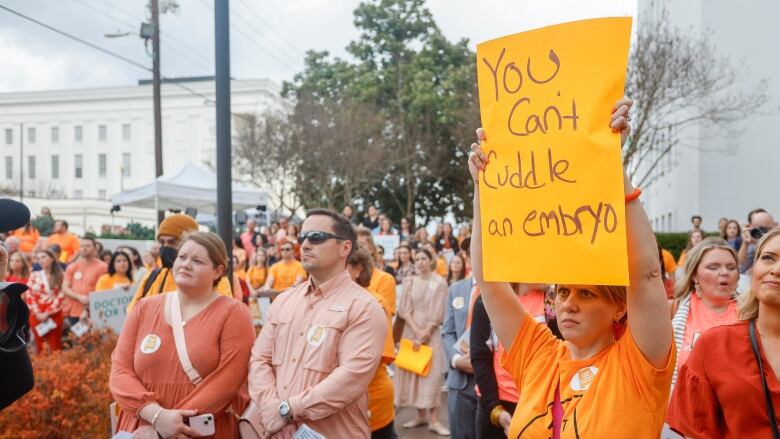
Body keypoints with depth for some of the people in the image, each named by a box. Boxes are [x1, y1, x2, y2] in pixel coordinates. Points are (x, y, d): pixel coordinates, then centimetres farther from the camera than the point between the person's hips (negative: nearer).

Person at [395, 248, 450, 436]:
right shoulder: (409, 282, 5)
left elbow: (438, 313, -6)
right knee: (413, 370, 4)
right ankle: (420, 415, 14)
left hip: (431, 333, -3)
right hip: (411, 331, 3)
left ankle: (434, 420, -4)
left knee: (431, 373, -6)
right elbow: (404, 310, 0)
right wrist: (416, 331, -11)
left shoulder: (439, 283, -4)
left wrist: (425, 334, -10)